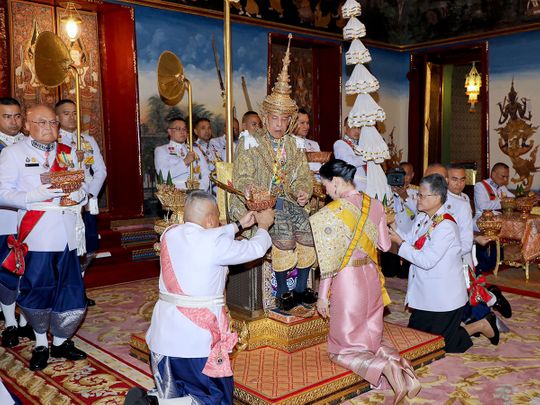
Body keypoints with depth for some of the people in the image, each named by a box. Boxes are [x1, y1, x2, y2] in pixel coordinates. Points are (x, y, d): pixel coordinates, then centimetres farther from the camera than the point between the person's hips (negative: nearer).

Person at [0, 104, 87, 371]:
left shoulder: (67, 153, 16)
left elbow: (81, 187, 20)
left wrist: (79, 195, -3)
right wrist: (36, 196, -18)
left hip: (67, 235, 4)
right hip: (36, 236, -4)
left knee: (71, 291, 6)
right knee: (37, 291, 3)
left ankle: (60, 341, 29)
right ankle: (41, 344, 28)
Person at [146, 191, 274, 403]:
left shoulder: (170, 234, 3)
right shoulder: (214, 243, -15)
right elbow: (256, 249, 0)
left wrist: (239, 225, 28)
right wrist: (263, 226, 20)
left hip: (163, 335, 7)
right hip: (197, 336, -7)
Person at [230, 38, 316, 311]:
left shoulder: (294, 145, 17)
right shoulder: (249, 142, 3)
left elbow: (303, 177, 13)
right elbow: (241, 178, -4)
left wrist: (303, 192, -10)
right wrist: (254, 192, -25)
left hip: (287, 200, 4)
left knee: (308, 225, -21)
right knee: (282, 229, -29)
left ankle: (301, 287, -8)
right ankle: (282, 292, -15)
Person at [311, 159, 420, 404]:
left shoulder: (333, 211, -16)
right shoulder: (374, 205, 1)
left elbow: (329, 259, -15)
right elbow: (384, 246, 9)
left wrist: (322, 296, -6)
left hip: (347, 281, -6)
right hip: (371, 277, 6)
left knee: (342, 349, 7)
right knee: (371, 341, 20)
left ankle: (383, 367, -18)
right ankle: (398, 364, -9)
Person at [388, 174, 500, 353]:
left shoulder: (446, 226, -23)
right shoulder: (421, 218, 4)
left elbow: (427, 260, -27)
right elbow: (411, 243, 1)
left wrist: (399, 243, -22)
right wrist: (393, 226, -9)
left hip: (443, 297, -9)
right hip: (425, 293, 9)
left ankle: (482, 325, 20)